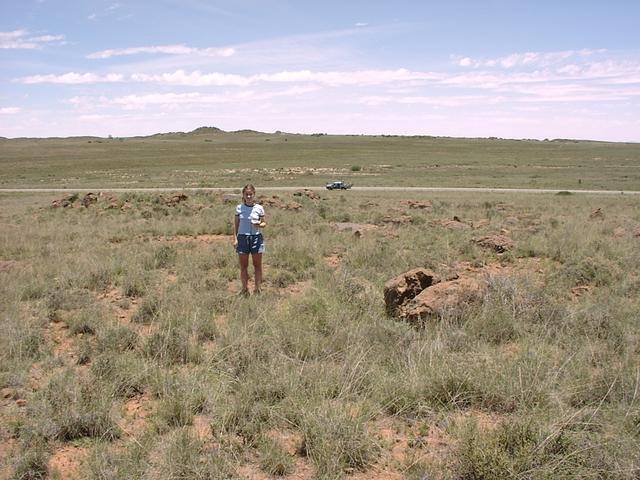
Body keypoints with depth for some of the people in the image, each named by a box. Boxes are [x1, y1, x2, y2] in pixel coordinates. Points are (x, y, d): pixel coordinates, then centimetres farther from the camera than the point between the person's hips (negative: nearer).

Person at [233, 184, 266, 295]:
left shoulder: (259, 208, 0)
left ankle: (257, 288, 13)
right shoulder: (239, 208, 2)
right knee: (243, 265, 5)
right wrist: (235, 238, -2)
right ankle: (245, 288, 15)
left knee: (257, 265, 4)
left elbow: (264, 223, 5)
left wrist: (259, 225, -17)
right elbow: (236, 224, 5)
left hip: (256, 237, -1)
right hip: (242, 237, 1)